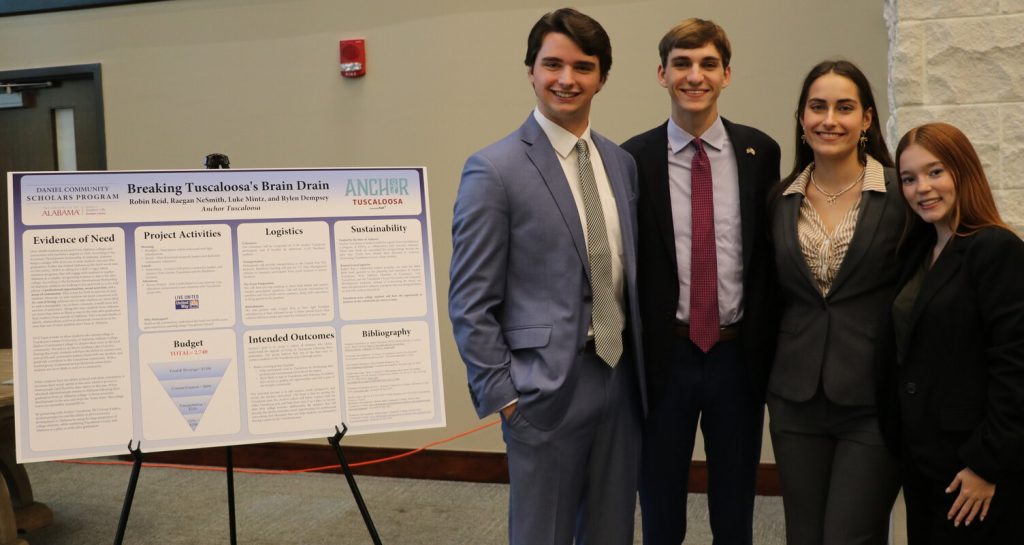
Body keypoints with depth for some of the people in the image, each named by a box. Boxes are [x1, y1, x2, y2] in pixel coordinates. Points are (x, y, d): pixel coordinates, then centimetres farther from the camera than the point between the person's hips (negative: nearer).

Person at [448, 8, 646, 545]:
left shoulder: (621, 162, 8)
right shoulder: (495, 169, -12)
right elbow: (470, 303, -11)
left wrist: (641, 364, 8)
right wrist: (501, 394, -12)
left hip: (621, 377, 6)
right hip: (547, 386, -6)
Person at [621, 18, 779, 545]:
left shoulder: (760, 151, 0)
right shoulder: (634, 158, -5)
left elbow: (772, 252, 4)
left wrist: (772, 348, 1)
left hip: (738, 354, 1)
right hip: (664, 355, -1)